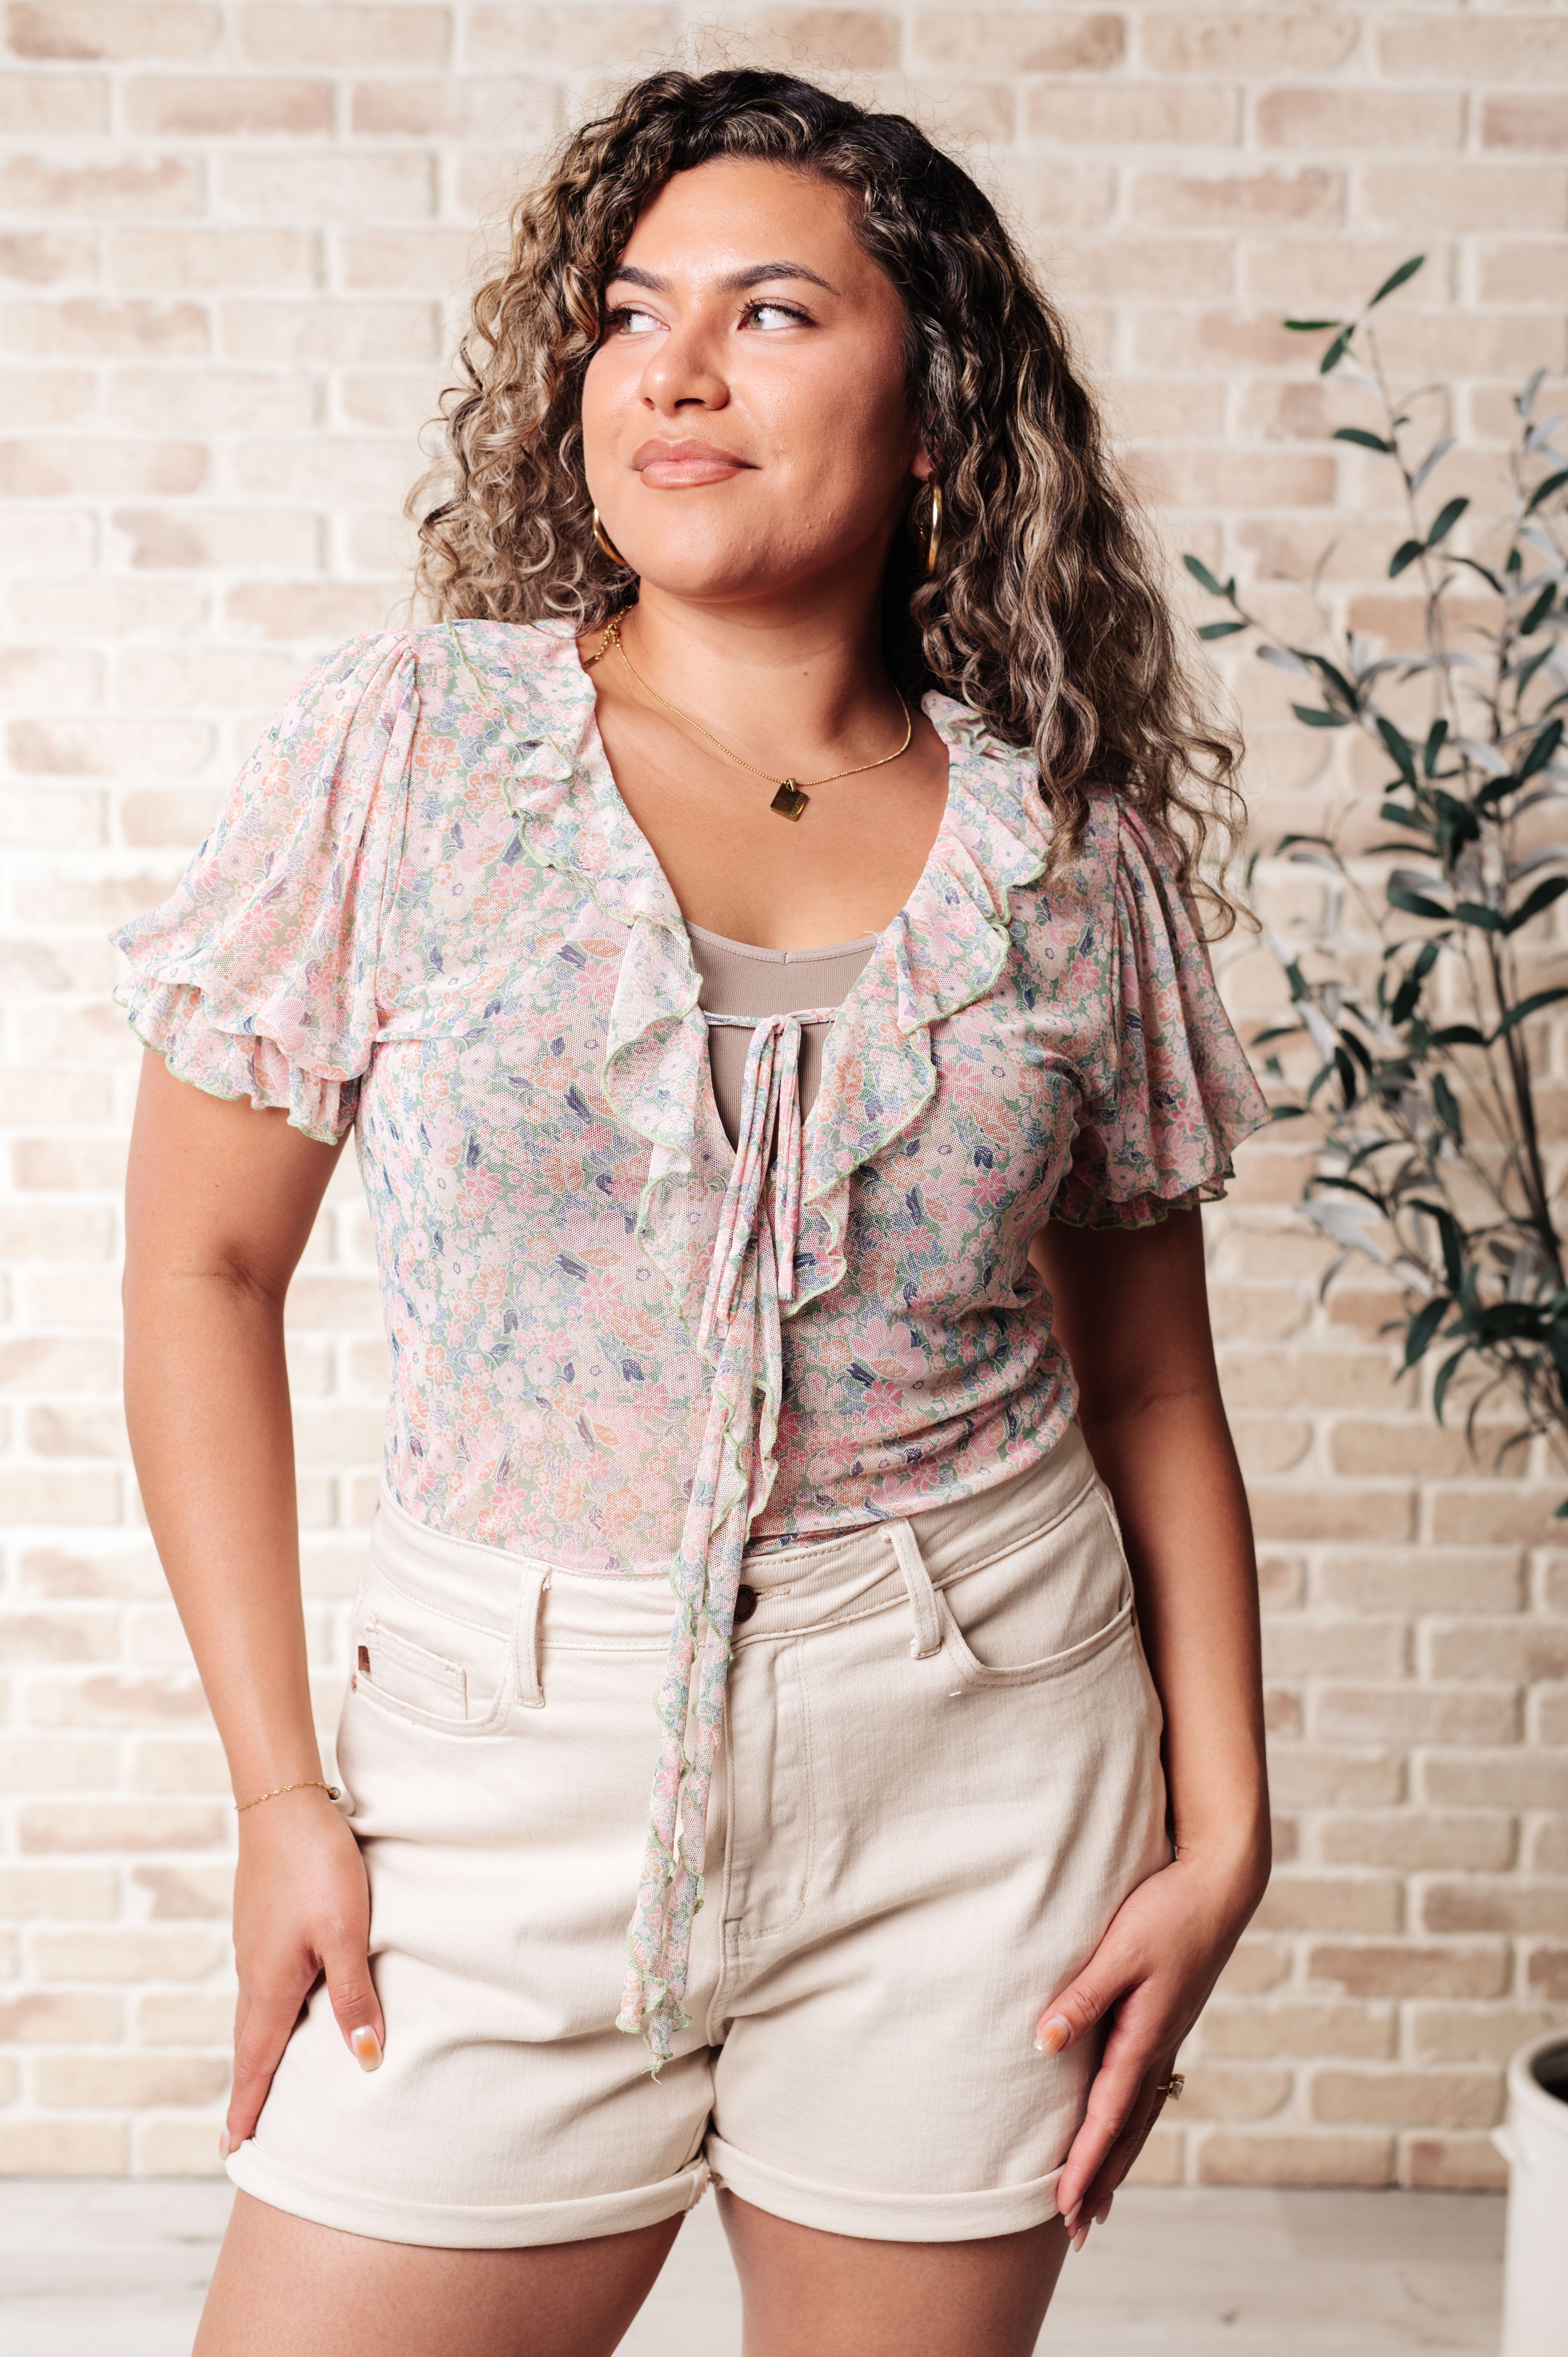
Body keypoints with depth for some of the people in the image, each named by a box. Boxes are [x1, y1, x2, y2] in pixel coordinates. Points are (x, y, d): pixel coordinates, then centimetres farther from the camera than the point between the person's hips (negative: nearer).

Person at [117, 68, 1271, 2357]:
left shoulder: (1072, 844, 2)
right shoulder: (403, 750, -3)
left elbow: (1152, 1382, 8)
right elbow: (206, 1269, 0)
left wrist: (1223, 1827, 2)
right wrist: (278, 1790, -4)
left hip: (983, 1770, 1)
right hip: (516, 1747, 0)